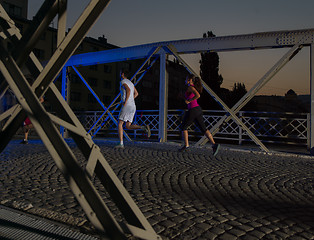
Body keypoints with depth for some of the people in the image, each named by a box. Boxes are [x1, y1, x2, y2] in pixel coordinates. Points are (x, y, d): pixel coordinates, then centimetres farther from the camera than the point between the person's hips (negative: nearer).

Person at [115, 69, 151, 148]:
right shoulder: (130, 83, 26)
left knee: (120, 124, 0)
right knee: (128, 126, 7)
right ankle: (144, 127, -15)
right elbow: (136, 93, 32)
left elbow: (128, 90, -22)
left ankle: (121, 144, -5)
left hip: (127, 106, -8)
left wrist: (125, 102, -19)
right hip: (133, 107, 8)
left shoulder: (123, 82, -2)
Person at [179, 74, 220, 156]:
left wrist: (189, 101, -15)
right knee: (203, 129, 4)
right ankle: (214, 144, -10)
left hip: (193, 110, -9)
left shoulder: (190, 87, -9)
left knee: (183, 127, 9)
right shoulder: (193, 87, 20)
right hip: (198, 110, 9)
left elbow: (198, 95, -26)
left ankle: (186, 145, 13)